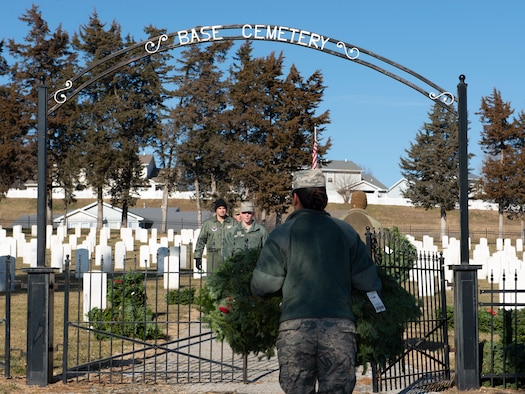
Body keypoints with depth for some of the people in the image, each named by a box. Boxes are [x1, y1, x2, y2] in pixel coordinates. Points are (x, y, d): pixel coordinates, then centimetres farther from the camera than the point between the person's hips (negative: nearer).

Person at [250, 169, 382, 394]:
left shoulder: (281, 235, 3)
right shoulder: (345, 232, 9)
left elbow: (261, 286, 3)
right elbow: (370, 283, 11)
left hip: (295, 327, -1)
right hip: (340, 328, 1)